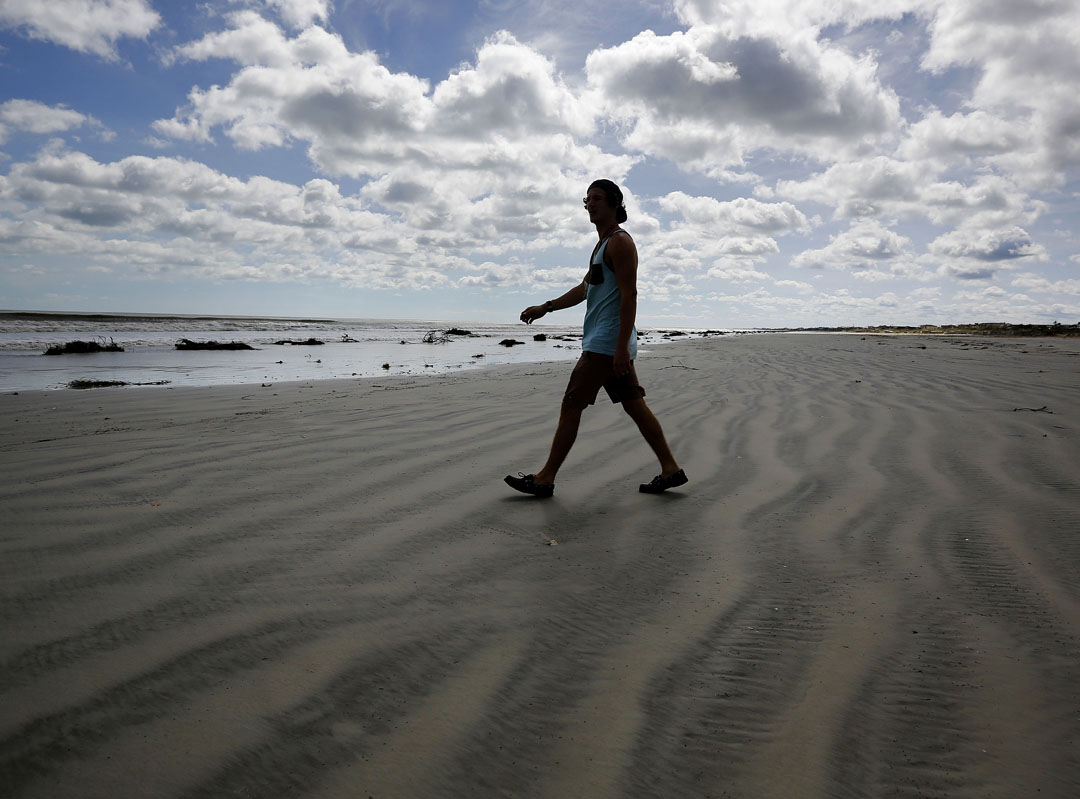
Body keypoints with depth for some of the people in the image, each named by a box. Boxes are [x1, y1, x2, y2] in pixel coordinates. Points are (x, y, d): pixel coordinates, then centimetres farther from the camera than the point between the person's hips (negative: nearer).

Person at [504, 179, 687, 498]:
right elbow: (584, 288, 31)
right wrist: (545, 308, 25)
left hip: (607, 344, -10)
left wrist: (621, 347, -25)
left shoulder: (620, 242, -9)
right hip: (603, 343, 10)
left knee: (571, 406, -6)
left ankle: (545, 479, 0)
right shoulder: (603, 244, 22)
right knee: (635, 406, 10)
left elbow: (629, 295, -18)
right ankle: (671, 470, 13)